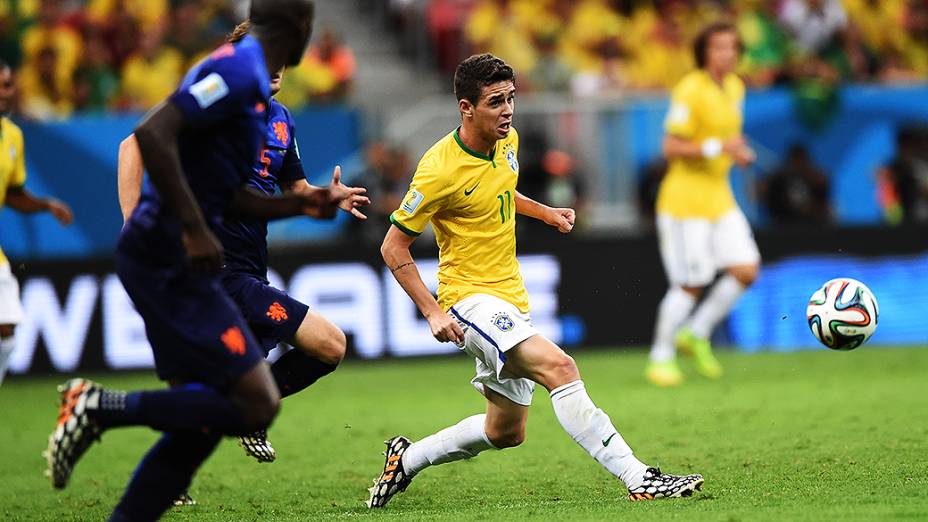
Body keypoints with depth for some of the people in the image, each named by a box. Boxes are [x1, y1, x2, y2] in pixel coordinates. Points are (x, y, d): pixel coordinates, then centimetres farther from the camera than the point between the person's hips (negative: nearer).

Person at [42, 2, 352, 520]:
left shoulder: (251, 79, 18)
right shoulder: (239, 70, -13)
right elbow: (154, 133, -25)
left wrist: (300, 204, 22)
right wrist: (194, 229, -25)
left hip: (175, 260, 10)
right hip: (169, 258, -10)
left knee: (204, 419, 10)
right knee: (257, 405, -13)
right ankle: (103, 407, -10)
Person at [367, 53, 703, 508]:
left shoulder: (507, 141, 3)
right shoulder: (440, 169, -20)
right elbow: (393, 247, -13)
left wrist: (545, 213, 15)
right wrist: (432, 312, -19)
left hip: (511, 297, 9)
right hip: (470, 297, -9)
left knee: (505, 432, 14)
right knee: (558, 366, -30)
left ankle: (407, 459, 34)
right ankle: (638, 479, -34)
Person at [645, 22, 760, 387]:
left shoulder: (735, 87, 10)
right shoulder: (690, 91, -15)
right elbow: (671, 148, -17)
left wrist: (738, 152, 4)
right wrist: (716, 147, -26)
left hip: (719, 196, 8)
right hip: (684, 197, -8)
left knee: (746, 270, -2)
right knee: (691, 284, -4)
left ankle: (696, 334, 16)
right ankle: (661, 357, 12)